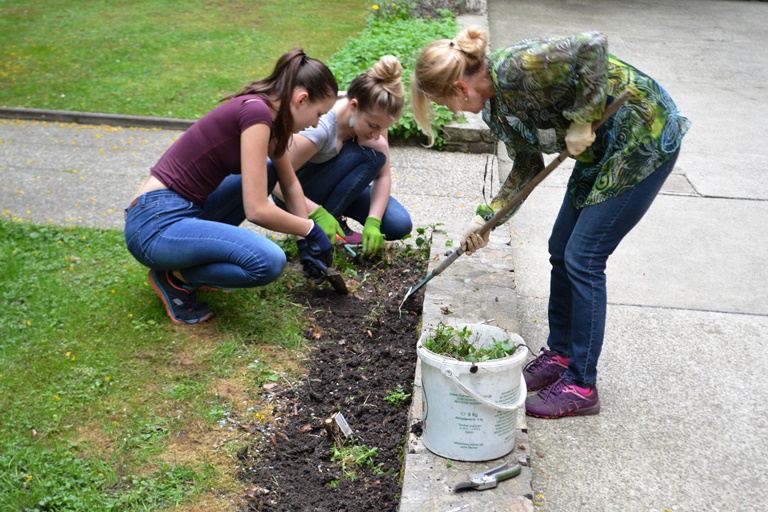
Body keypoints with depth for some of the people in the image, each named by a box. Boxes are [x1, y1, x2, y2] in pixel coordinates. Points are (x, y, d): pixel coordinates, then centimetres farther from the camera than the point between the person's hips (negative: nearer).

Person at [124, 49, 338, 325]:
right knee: (269, 261, -26)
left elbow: (290, 183, 23)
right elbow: (257, 210, -20)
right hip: (155, 225, -10)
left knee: (266, 174, 20)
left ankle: (201, 254, 13)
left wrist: (306, 242, 21)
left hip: (185, 209, 10)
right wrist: (310, 230, -5)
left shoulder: (268, 114, 10)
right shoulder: (256, 112, -18)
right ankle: (175, 276, -2)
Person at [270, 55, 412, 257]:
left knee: (399, 226, -14)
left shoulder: (373, 117, -17)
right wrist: (318, 213, -39)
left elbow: (383, 175, -12)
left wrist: (372, 222, -26)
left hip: (337, 185, 5)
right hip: (299, 190, -5)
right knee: (370, 153, -29)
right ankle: (316, 230, -17)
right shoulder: (319, 127, -35)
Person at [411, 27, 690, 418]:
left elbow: (594, 45, -32)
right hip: (600, 149, 9)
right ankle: (559, 354, 27)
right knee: (562, 251, 10)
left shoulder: (516, 67, -26)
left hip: (645, 137, -9)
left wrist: (581, 121, -28)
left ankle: (581, 385, 4)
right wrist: (486, 217, 3)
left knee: (583, 259, -8)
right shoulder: (494, 107, 2)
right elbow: (528, 165, 9)